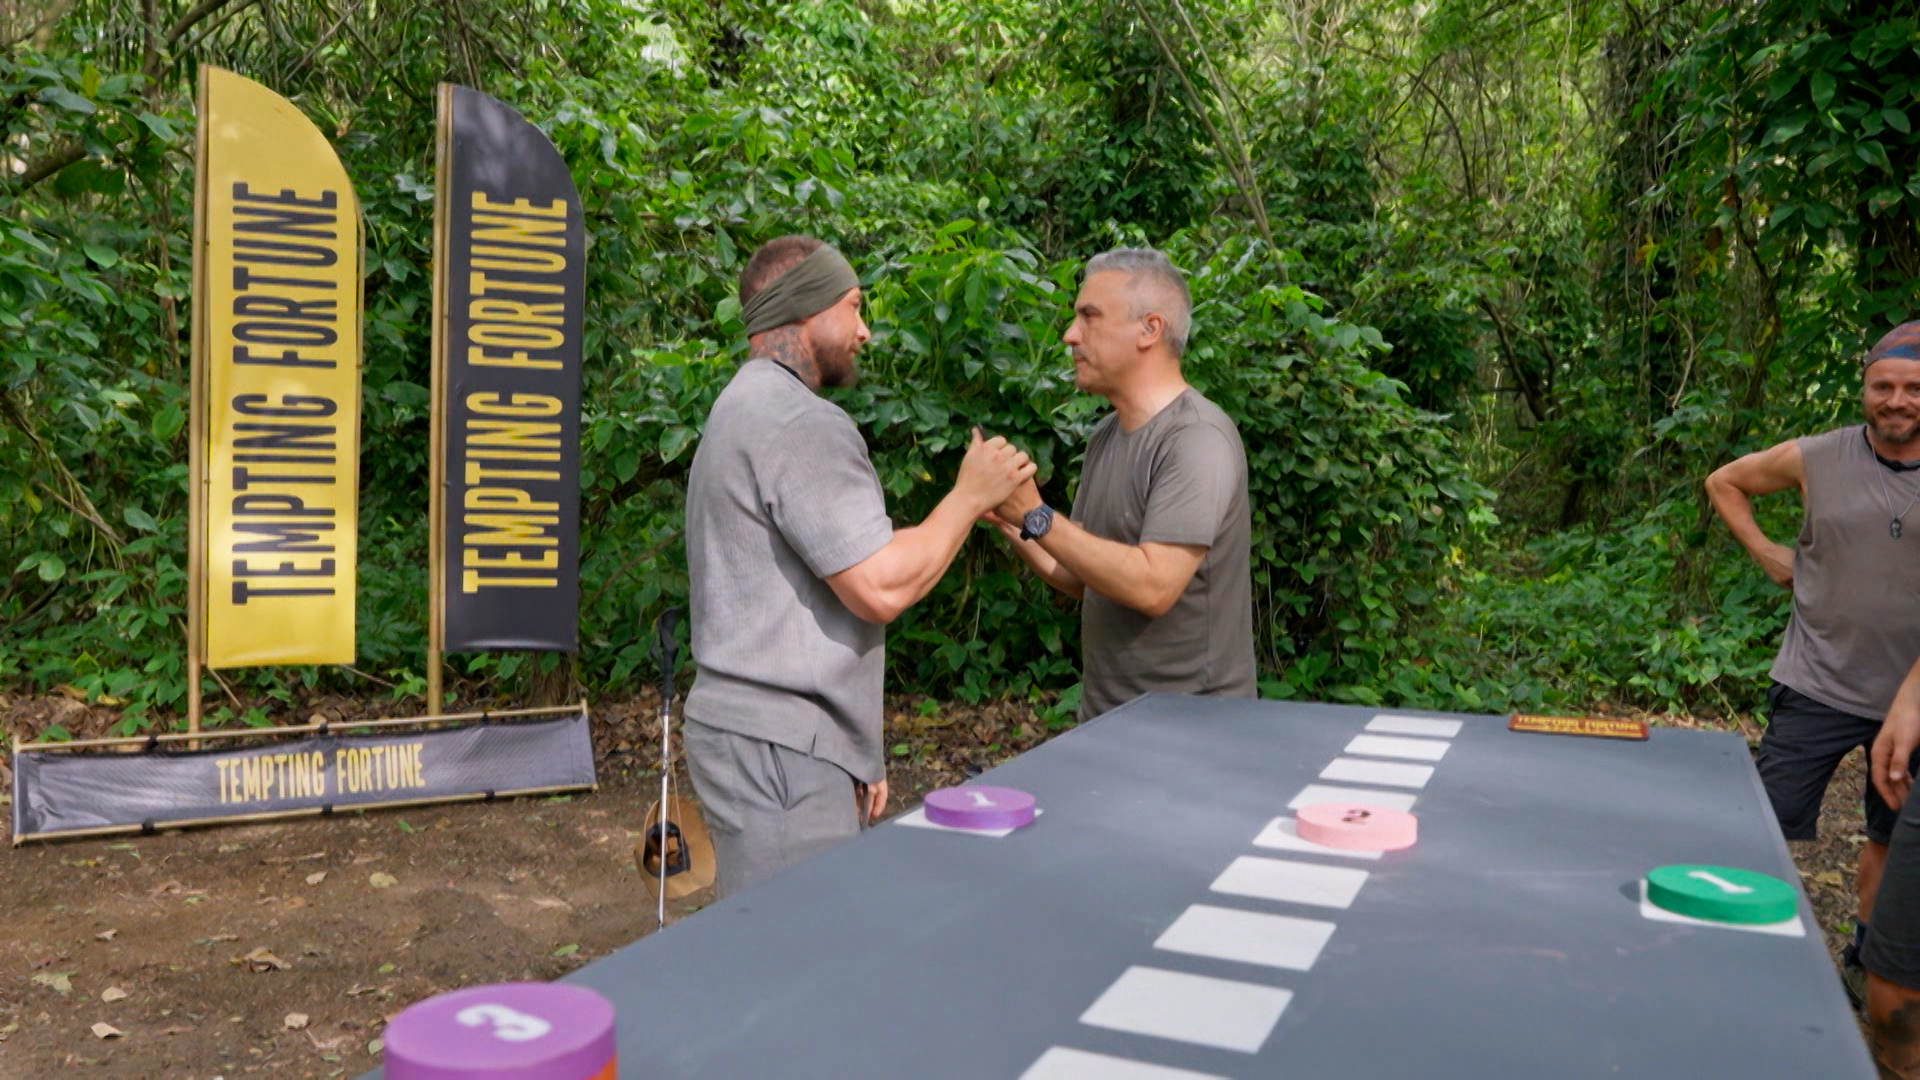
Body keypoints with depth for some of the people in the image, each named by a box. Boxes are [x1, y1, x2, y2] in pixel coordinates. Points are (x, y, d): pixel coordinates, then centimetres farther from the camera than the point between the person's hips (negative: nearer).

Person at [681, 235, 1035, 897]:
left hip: (748, 726, 11)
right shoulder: (801, 422, -15)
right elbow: (881, 587, -20)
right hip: (777, 746, -11)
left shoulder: (742, 410, 20)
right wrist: (969, 496, -5)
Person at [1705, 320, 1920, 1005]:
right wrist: (1766, 554, 0)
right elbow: (1725, 483, 11)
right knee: (1769, 829, -2)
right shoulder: (1816, 460, -6)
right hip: (1818, 685, -1)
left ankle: (1865, 966, 35)